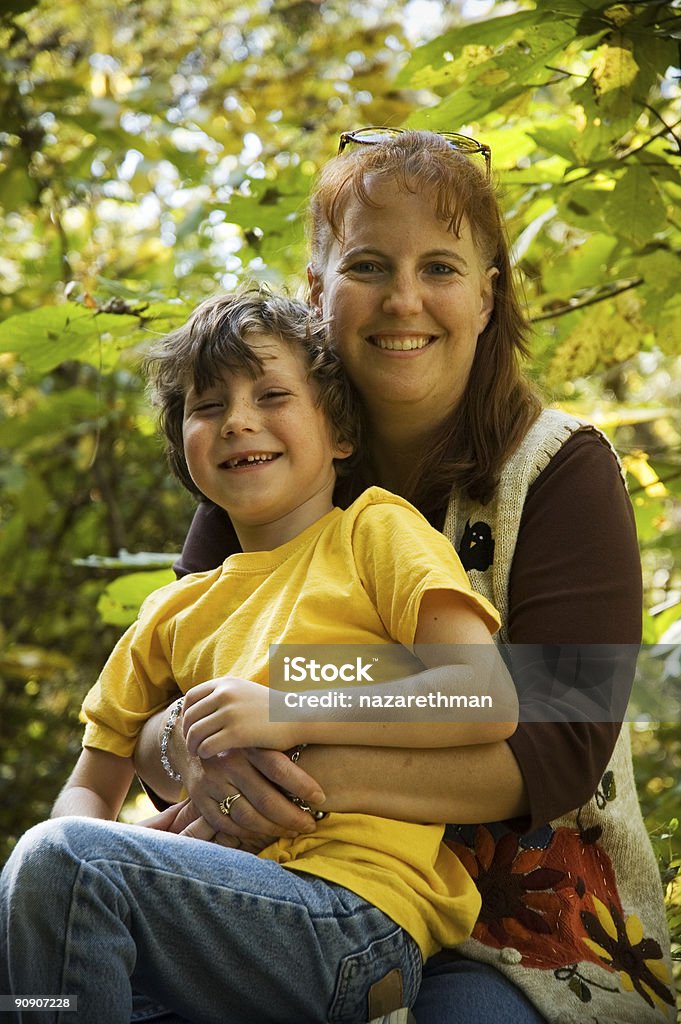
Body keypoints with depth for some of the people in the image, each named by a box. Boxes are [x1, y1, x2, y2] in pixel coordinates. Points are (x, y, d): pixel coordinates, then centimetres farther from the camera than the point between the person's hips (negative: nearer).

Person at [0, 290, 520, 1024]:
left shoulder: (373, 531, 6)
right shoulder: (175, 613, 21)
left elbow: (491, 701, -7)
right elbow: (90, 789, 23)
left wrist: (289, 713, -14)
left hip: (362, 921, -5)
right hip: (231, 903, 6)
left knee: (62, 859, -23)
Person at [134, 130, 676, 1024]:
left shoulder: (559, 472, -1)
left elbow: (560, 750, -11)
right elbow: (147, 722, 6)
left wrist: (320, 776, -24)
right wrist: (192, 745, -20)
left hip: (527, 927, -3)